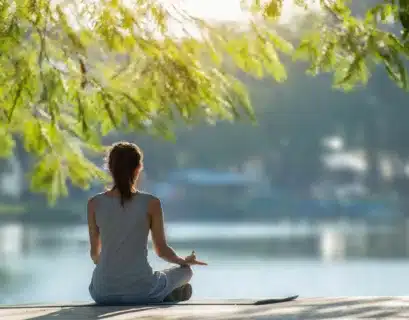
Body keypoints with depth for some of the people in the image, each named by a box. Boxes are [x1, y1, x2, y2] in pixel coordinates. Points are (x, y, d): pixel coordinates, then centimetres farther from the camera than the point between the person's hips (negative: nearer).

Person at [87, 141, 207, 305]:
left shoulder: (95, 203, -1)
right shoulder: (151, 203, -6)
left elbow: (95, 252, 8)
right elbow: (162, 250, 2)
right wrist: (185, 261, 24)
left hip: (104, 292, 1)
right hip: (141, 291, -1)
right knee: (186, 270, 29)